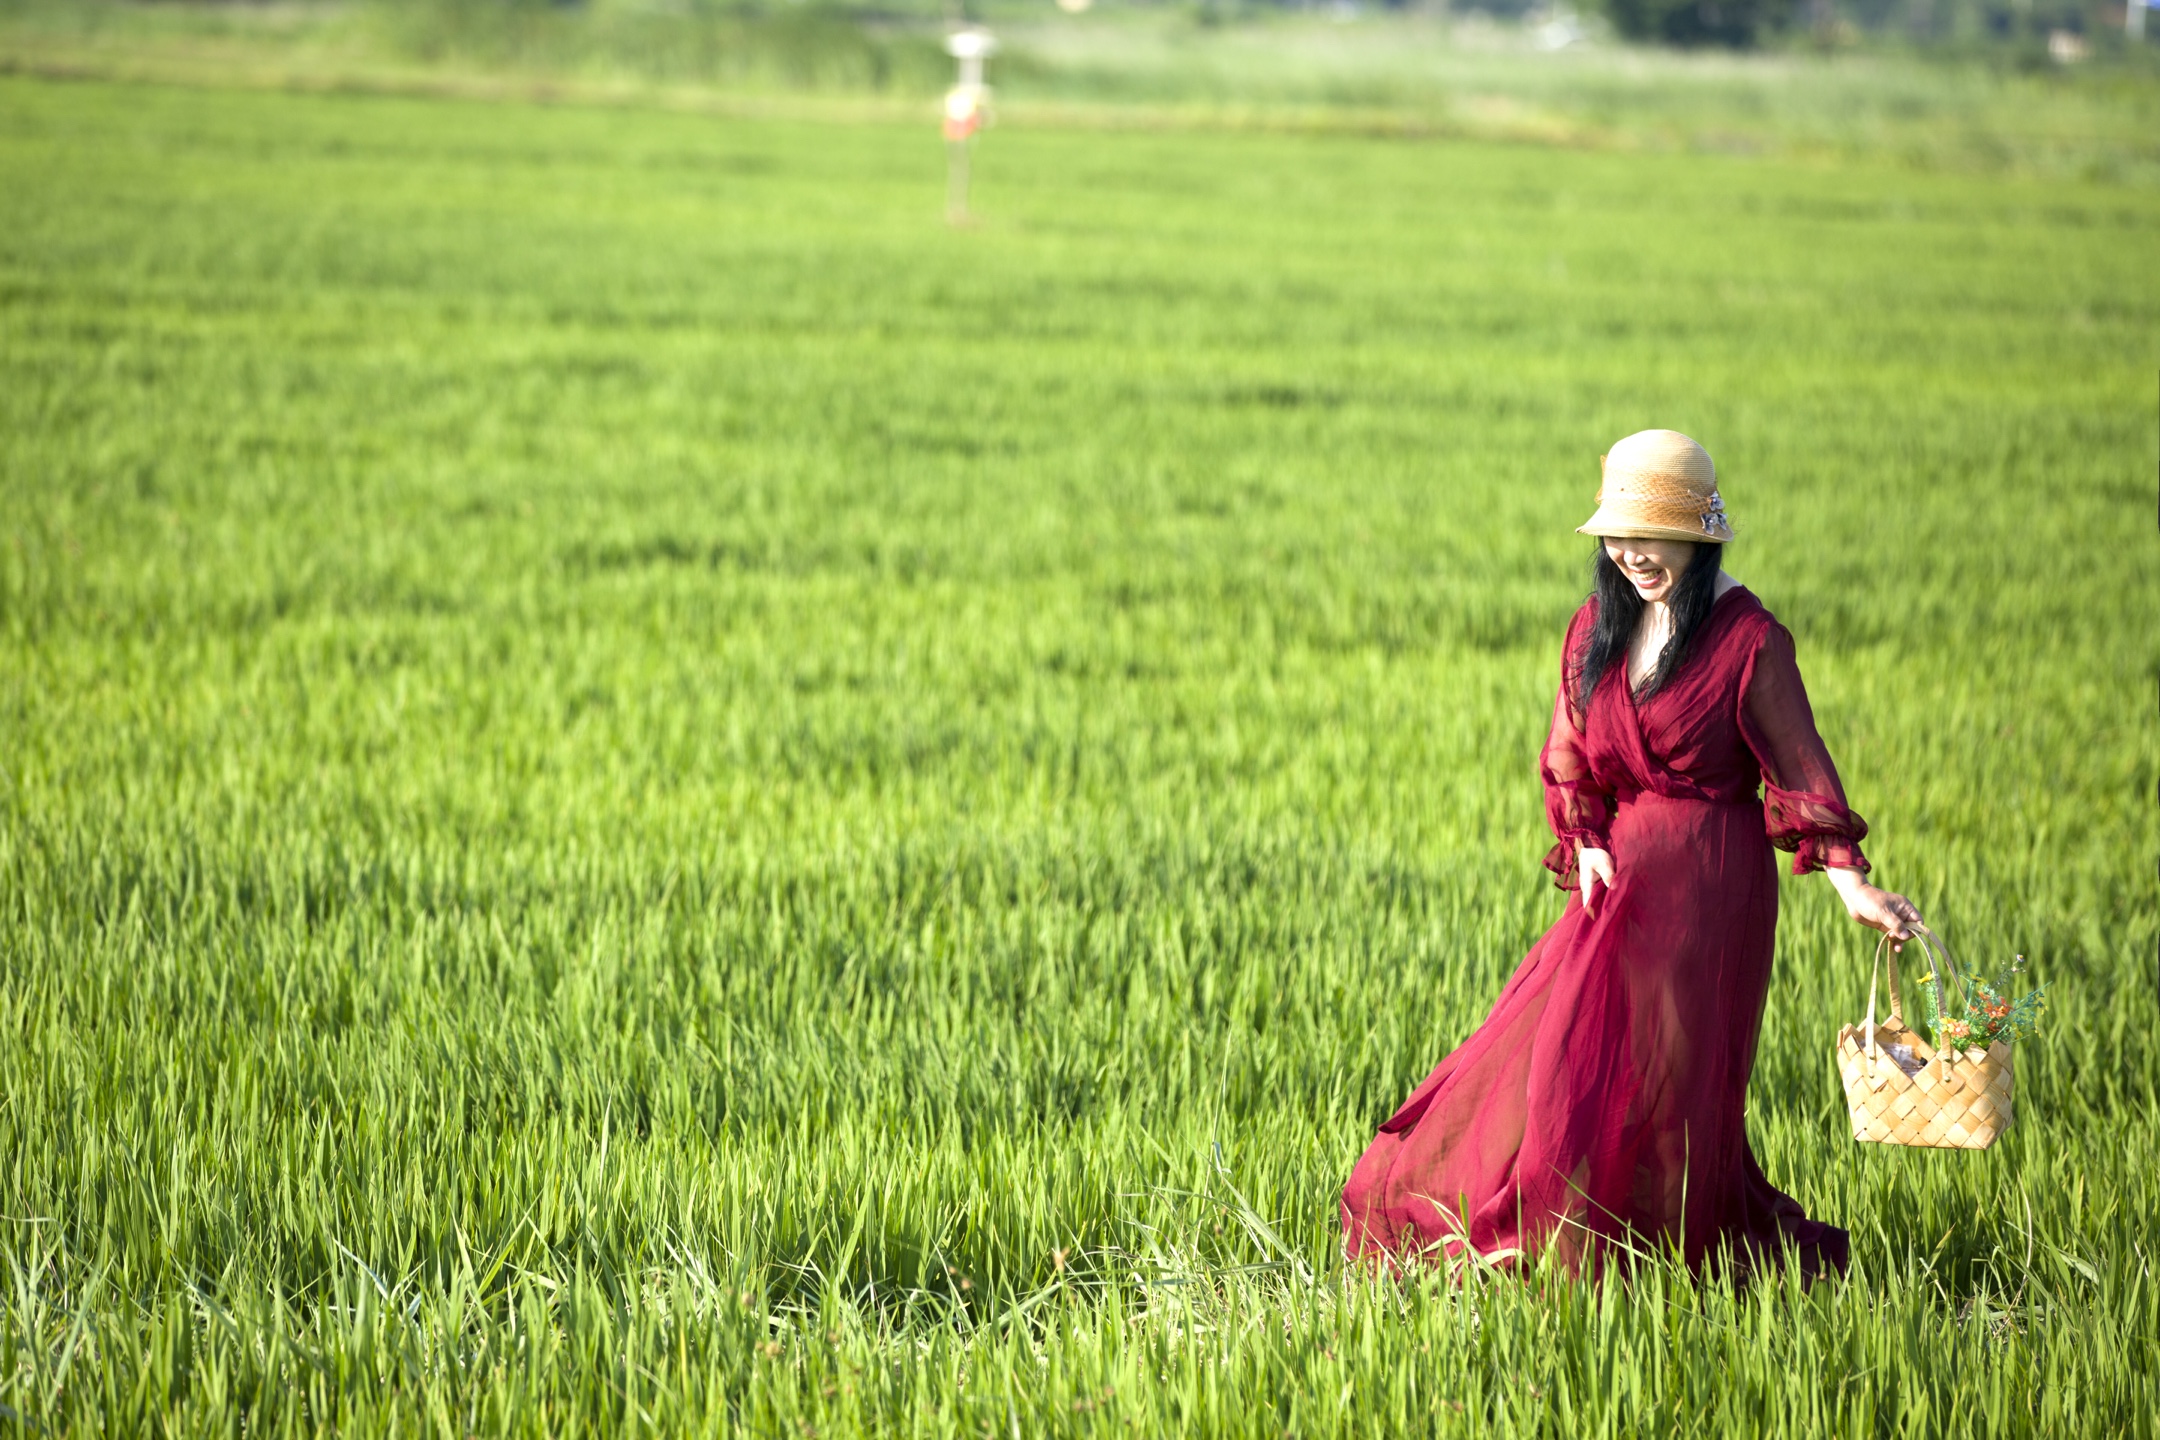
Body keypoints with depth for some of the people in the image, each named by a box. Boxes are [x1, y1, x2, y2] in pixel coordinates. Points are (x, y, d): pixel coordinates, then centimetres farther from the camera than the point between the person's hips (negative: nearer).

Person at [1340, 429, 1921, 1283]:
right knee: (1562, 1053, 2)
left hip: (1708, 880, -6)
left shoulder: (1747, 638, -9)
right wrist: (1585, 845, -3)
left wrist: (1851, 885, -17)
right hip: (1622, 872, 6)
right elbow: (1570, 756, 14)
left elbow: (1799, 764, -10)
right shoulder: (1598, 628, 8)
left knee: (1668, 1079, -3)